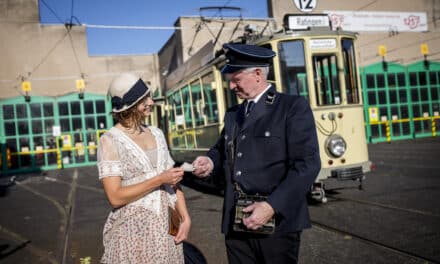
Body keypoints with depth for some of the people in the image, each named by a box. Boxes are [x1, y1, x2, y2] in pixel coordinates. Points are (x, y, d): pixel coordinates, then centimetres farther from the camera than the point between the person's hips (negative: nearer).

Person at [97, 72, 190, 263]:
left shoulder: (157, 134, 7)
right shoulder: (111, 140, -10)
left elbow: (173, 181, 8)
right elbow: (115, 197, -16)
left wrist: (185, 217, -3)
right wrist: (159, 180, -17)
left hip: (166, 227, 5)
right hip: (133, 230, -5)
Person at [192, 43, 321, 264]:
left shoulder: (293, 107, -5)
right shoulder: (233, 114, 14)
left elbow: (307, 165, -13)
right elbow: (222, 149, 26)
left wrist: (272, 205, -19)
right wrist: (211, 162, 2)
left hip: (277, 222, -5)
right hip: (236, 222, 5)